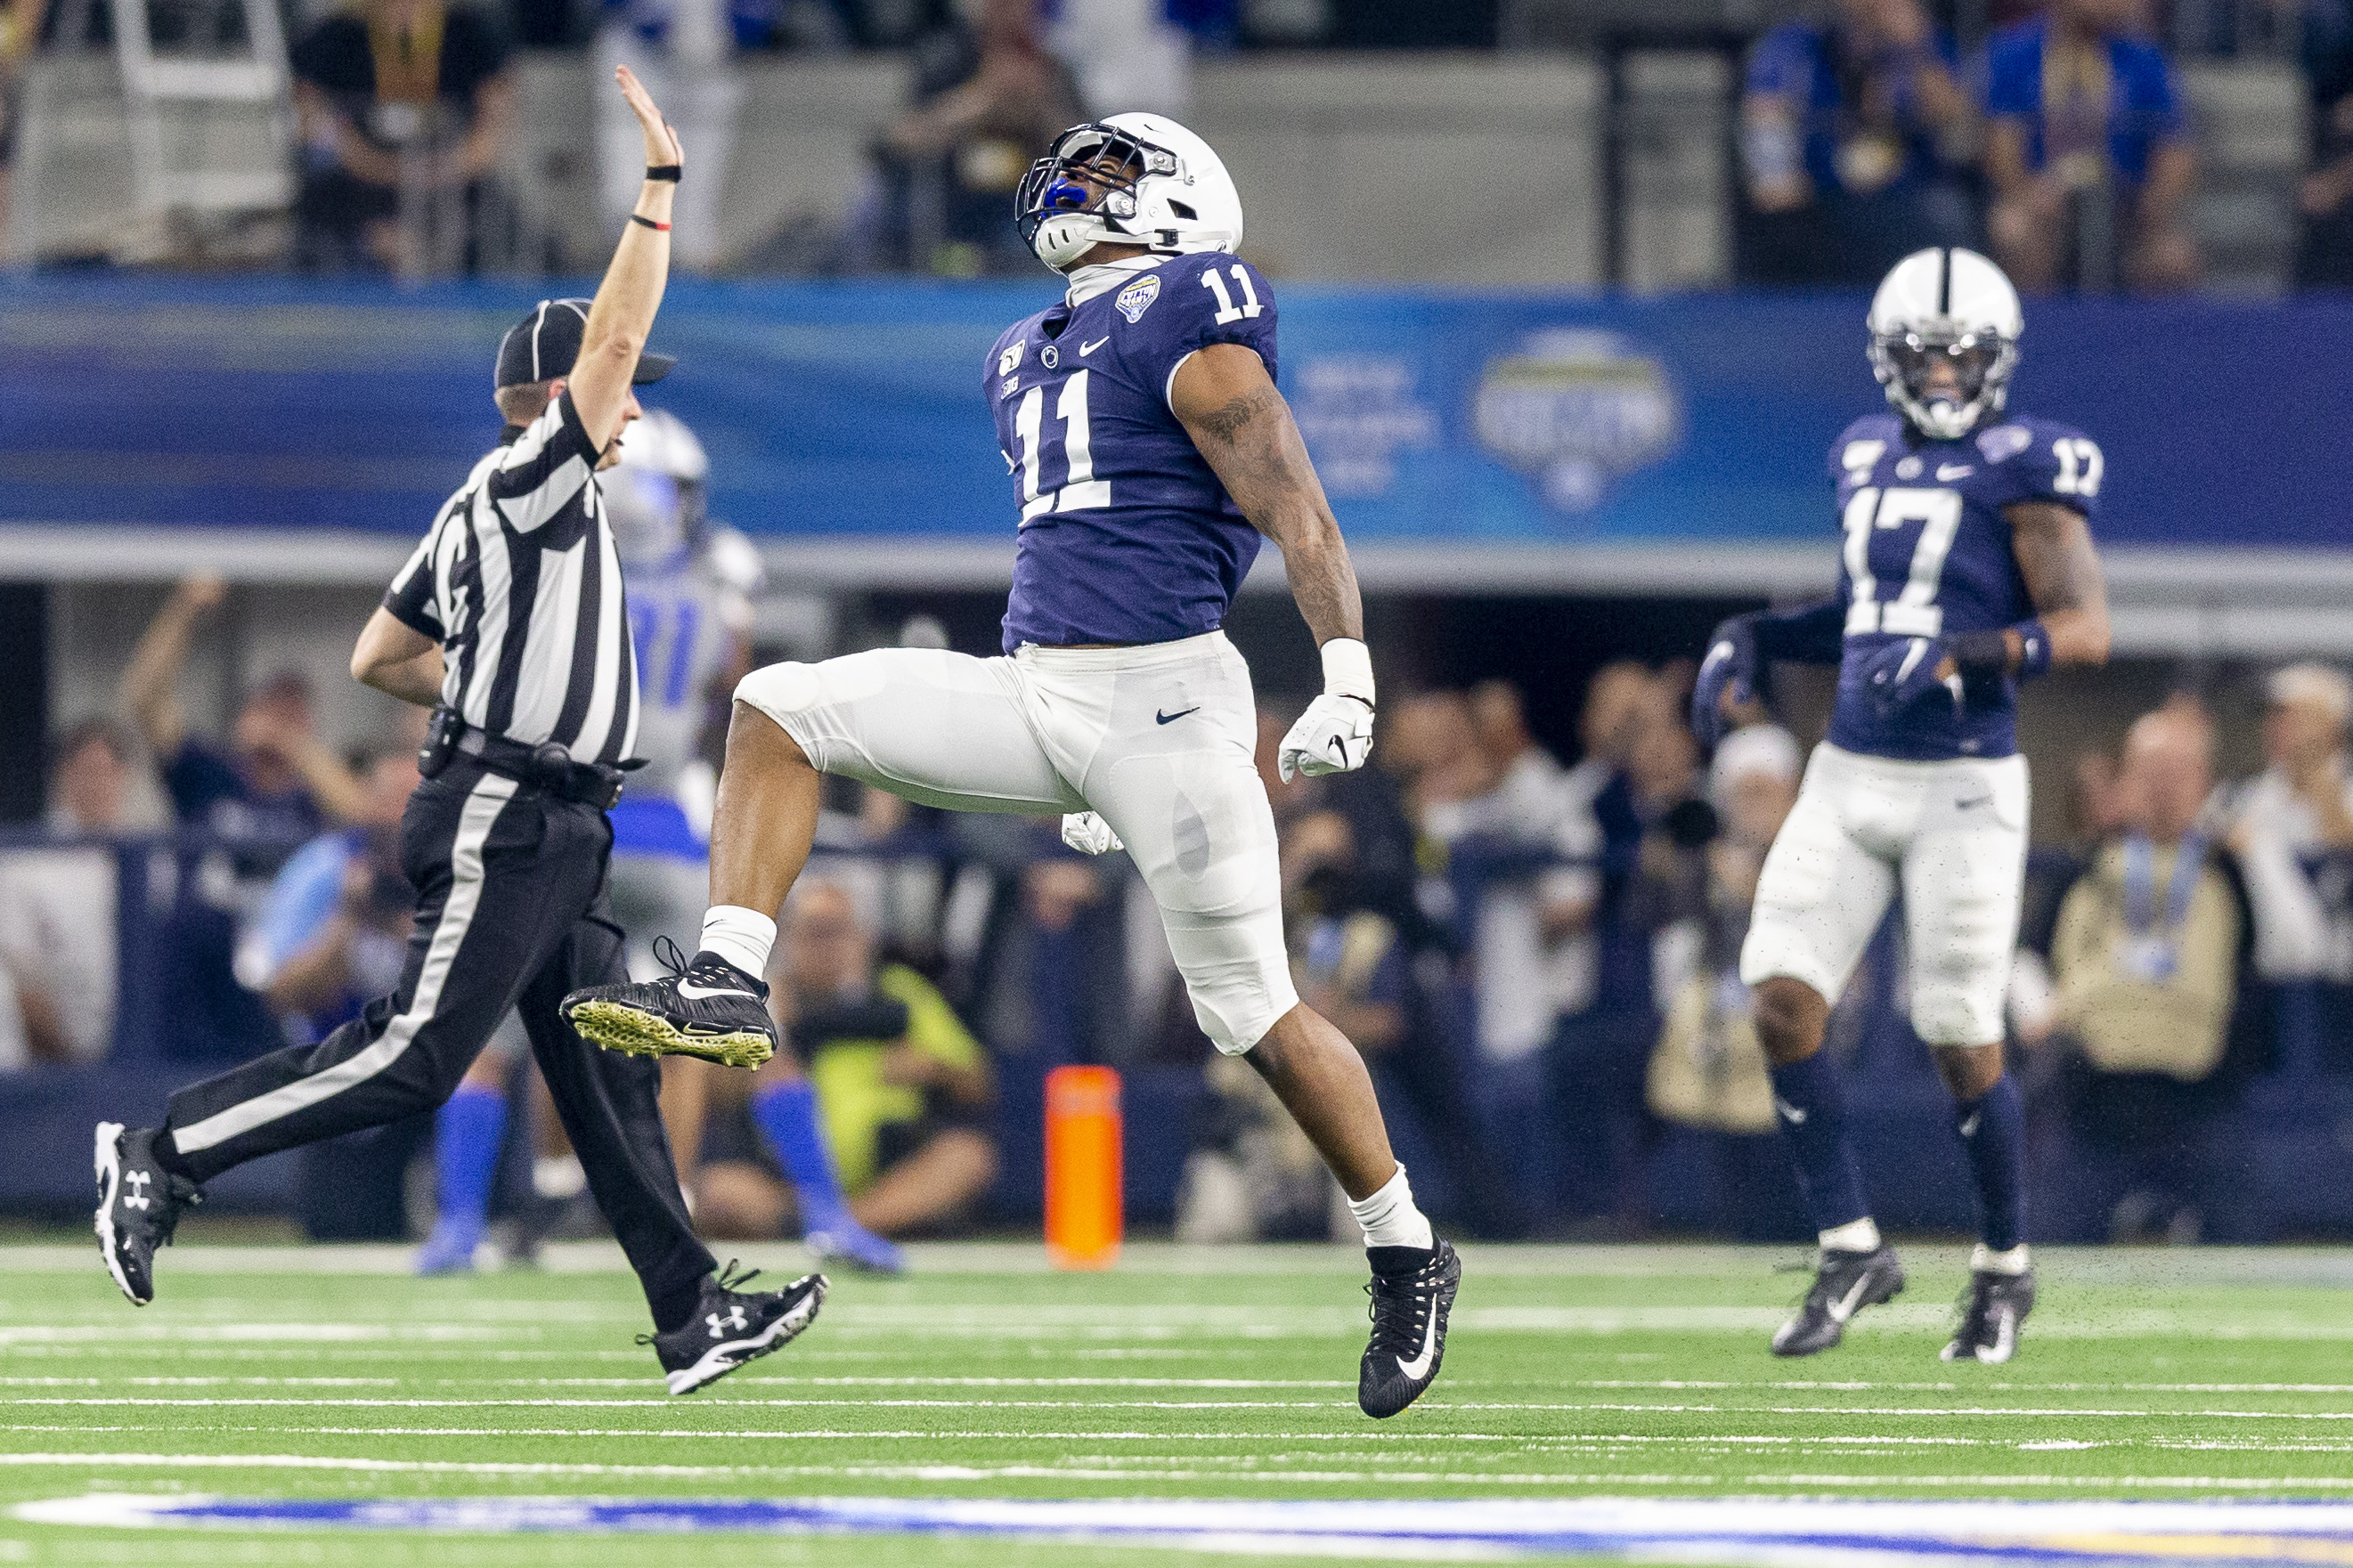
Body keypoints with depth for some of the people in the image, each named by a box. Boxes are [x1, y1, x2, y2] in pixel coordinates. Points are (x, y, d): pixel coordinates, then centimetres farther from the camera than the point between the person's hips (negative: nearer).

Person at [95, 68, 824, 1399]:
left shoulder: (480, 521, 18)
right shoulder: (527, 480, -8)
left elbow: (380, 656, 22)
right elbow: (611, 337, -18)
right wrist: (661, 188, -18)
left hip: (552, 838, 10)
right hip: (503, 825, -10)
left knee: (613, 1081, 7)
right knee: (416, 1060, -13)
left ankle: (695, 1317, 6)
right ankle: (166, 1154, -9)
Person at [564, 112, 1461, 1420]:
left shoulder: (1187, 317, -5)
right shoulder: (1032, 358, 20)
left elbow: (1291, 504, -13)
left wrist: (1347, 676, -25)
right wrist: (1085, 774, 28)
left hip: (1163, 696, -8)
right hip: (1035, 685, 8)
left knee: (1253, 1011, -3)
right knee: (779, 710, -3)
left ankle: (1408, 1253, 13)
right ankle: (729, 988, -13)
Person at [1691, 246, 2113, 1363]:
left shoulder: (2022, 472, -9)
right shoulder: (1868, 460, 11)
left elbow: (2084, 629, -17)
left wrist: (1952, 656, -29)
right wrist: (1753, 641, 10)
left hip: (1962, 787, -6)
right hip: (1850, 775, 6)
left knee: (1962, 1042, -2)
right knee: (1781, 1001, -7)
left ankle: (2005, 1267, 19)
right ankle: (1852, 1252, 5)